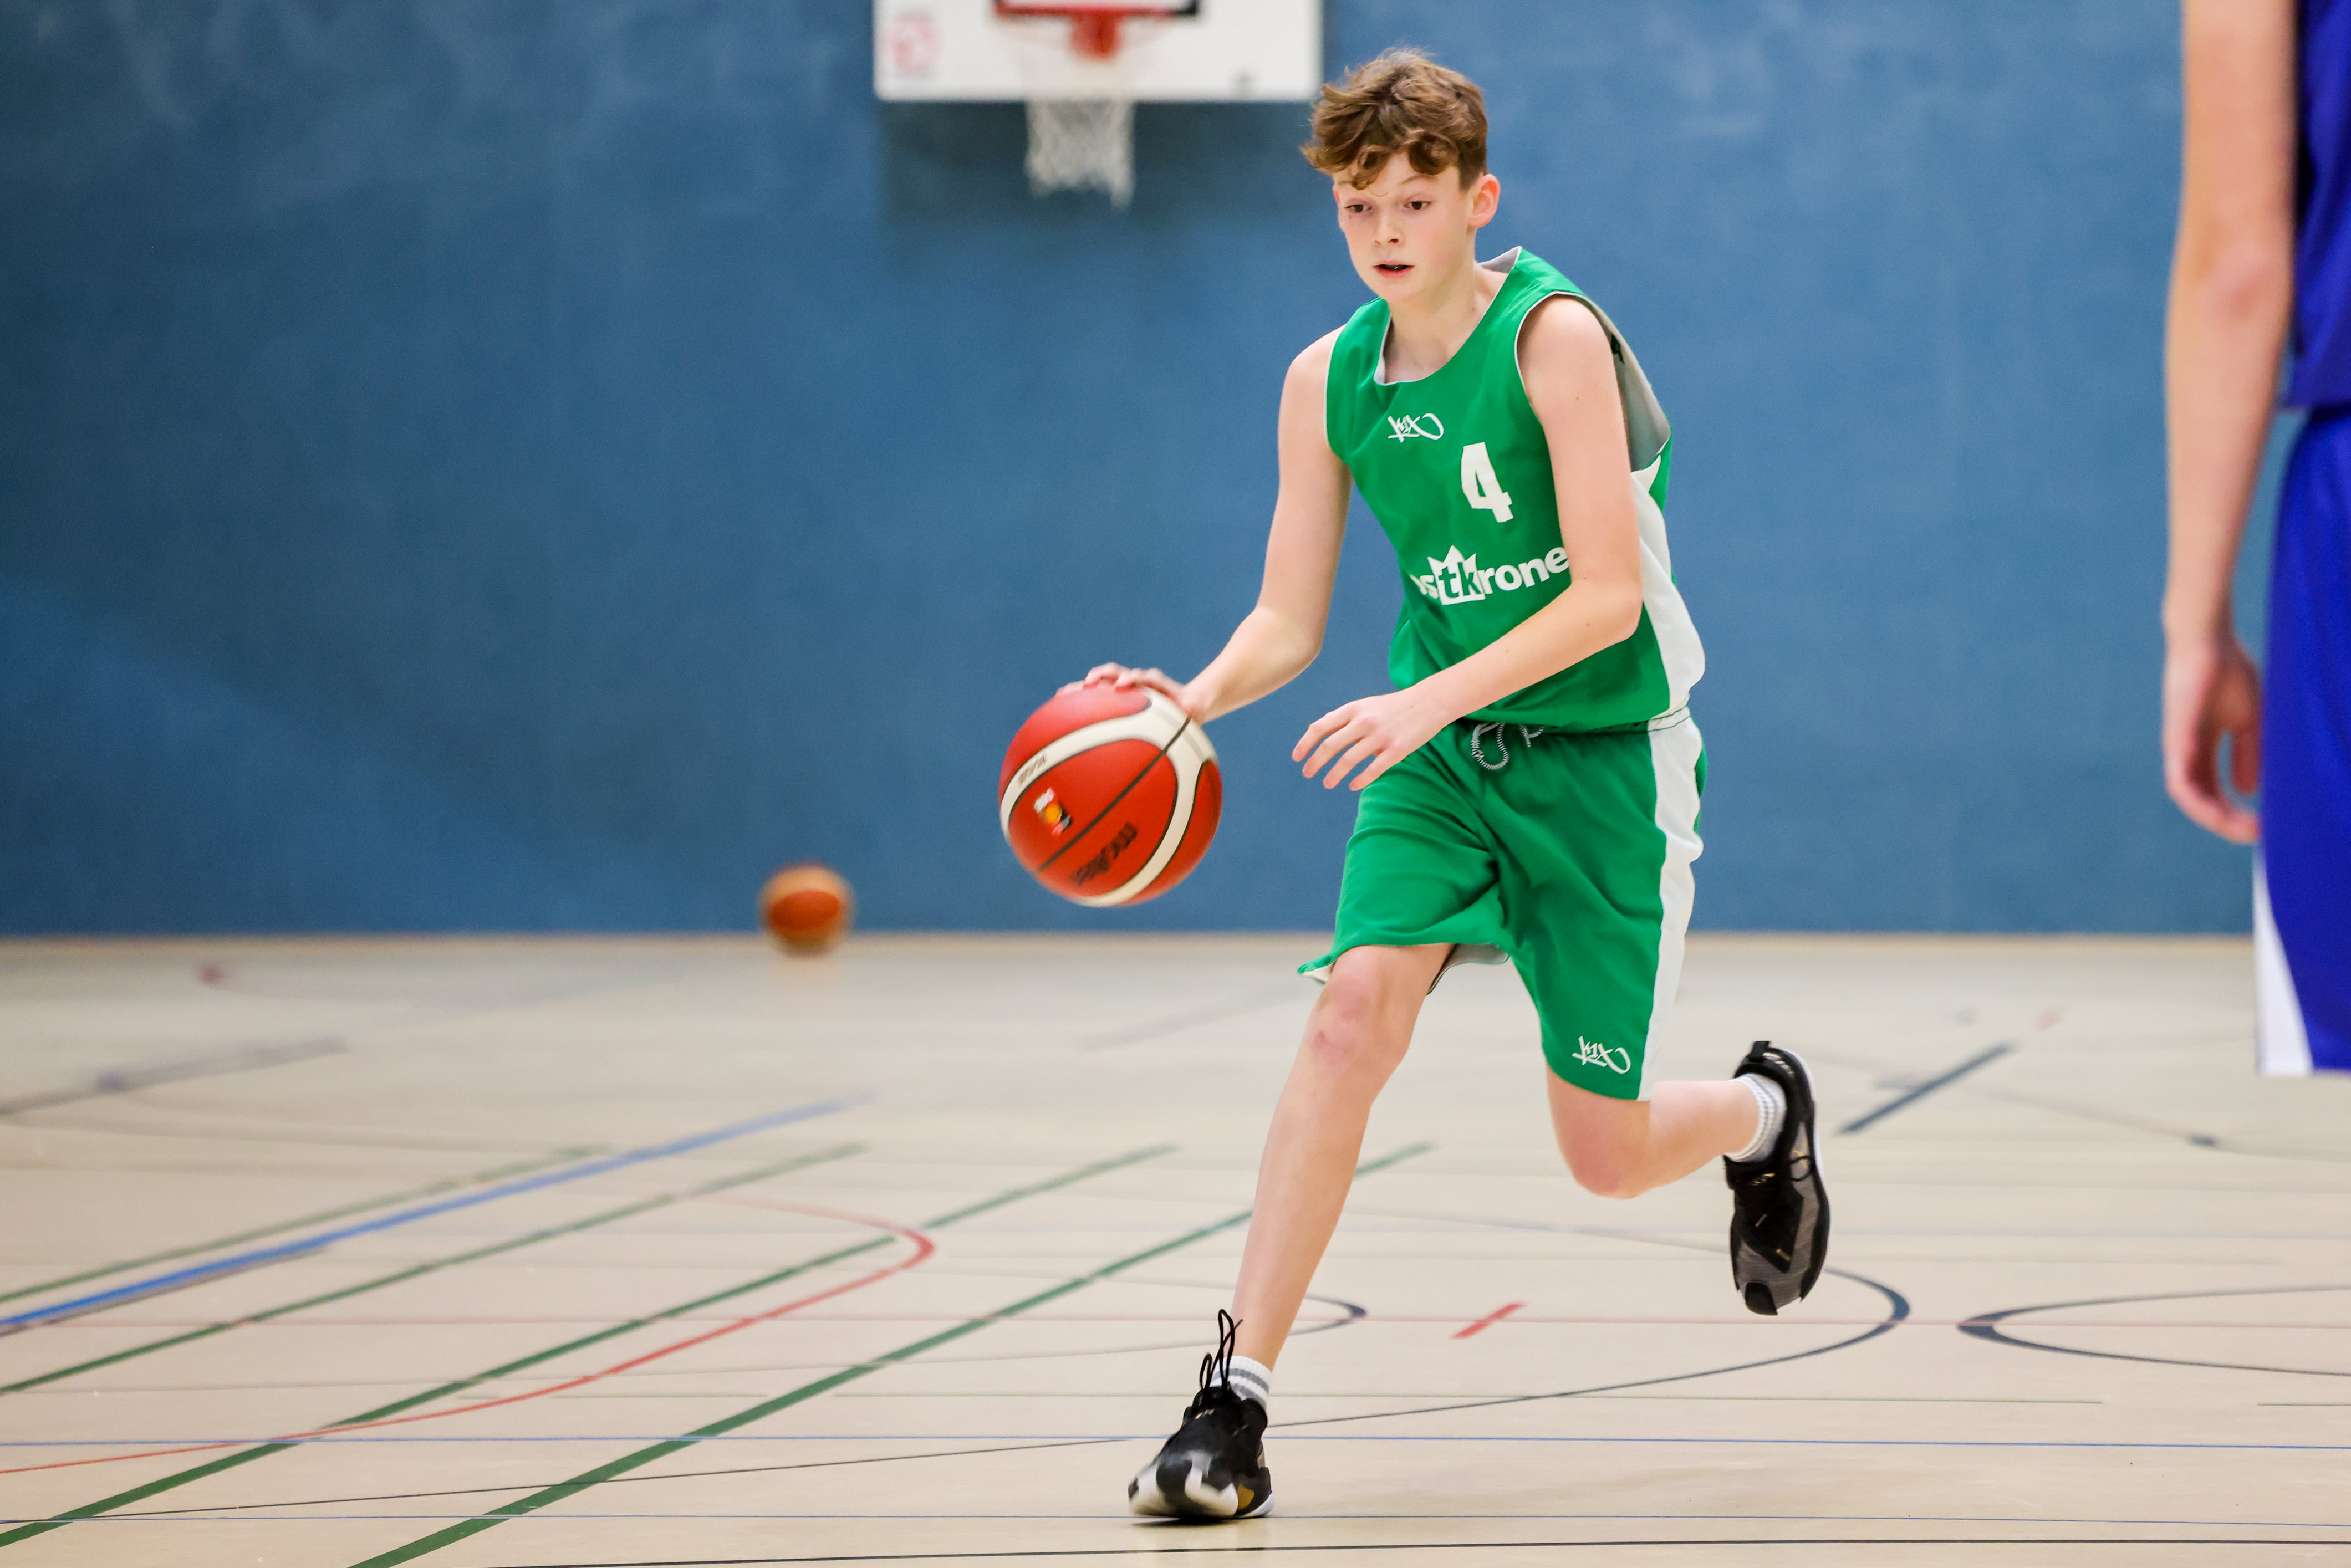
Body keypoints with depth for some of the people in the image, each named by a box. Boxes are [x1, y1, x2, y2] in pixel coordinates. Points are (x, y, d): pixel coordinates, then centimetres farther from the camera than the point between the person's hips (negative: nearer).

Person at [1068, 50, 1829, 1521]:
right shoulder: (1328, 382, -1)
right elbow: (1287, 624, 2)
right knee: (1356, 1003, -22)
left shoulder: (1554, 337, -18)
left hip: (1604, 752, -4)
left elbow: (1610, 595, -23)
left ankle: (1761, 1111, 39)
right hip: (1439, 749, 4)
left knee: (1607, 1154, 1)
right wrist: (1191, 700, -19)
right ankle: (1236, 1400, -21)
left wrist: (1427, 700, -32)